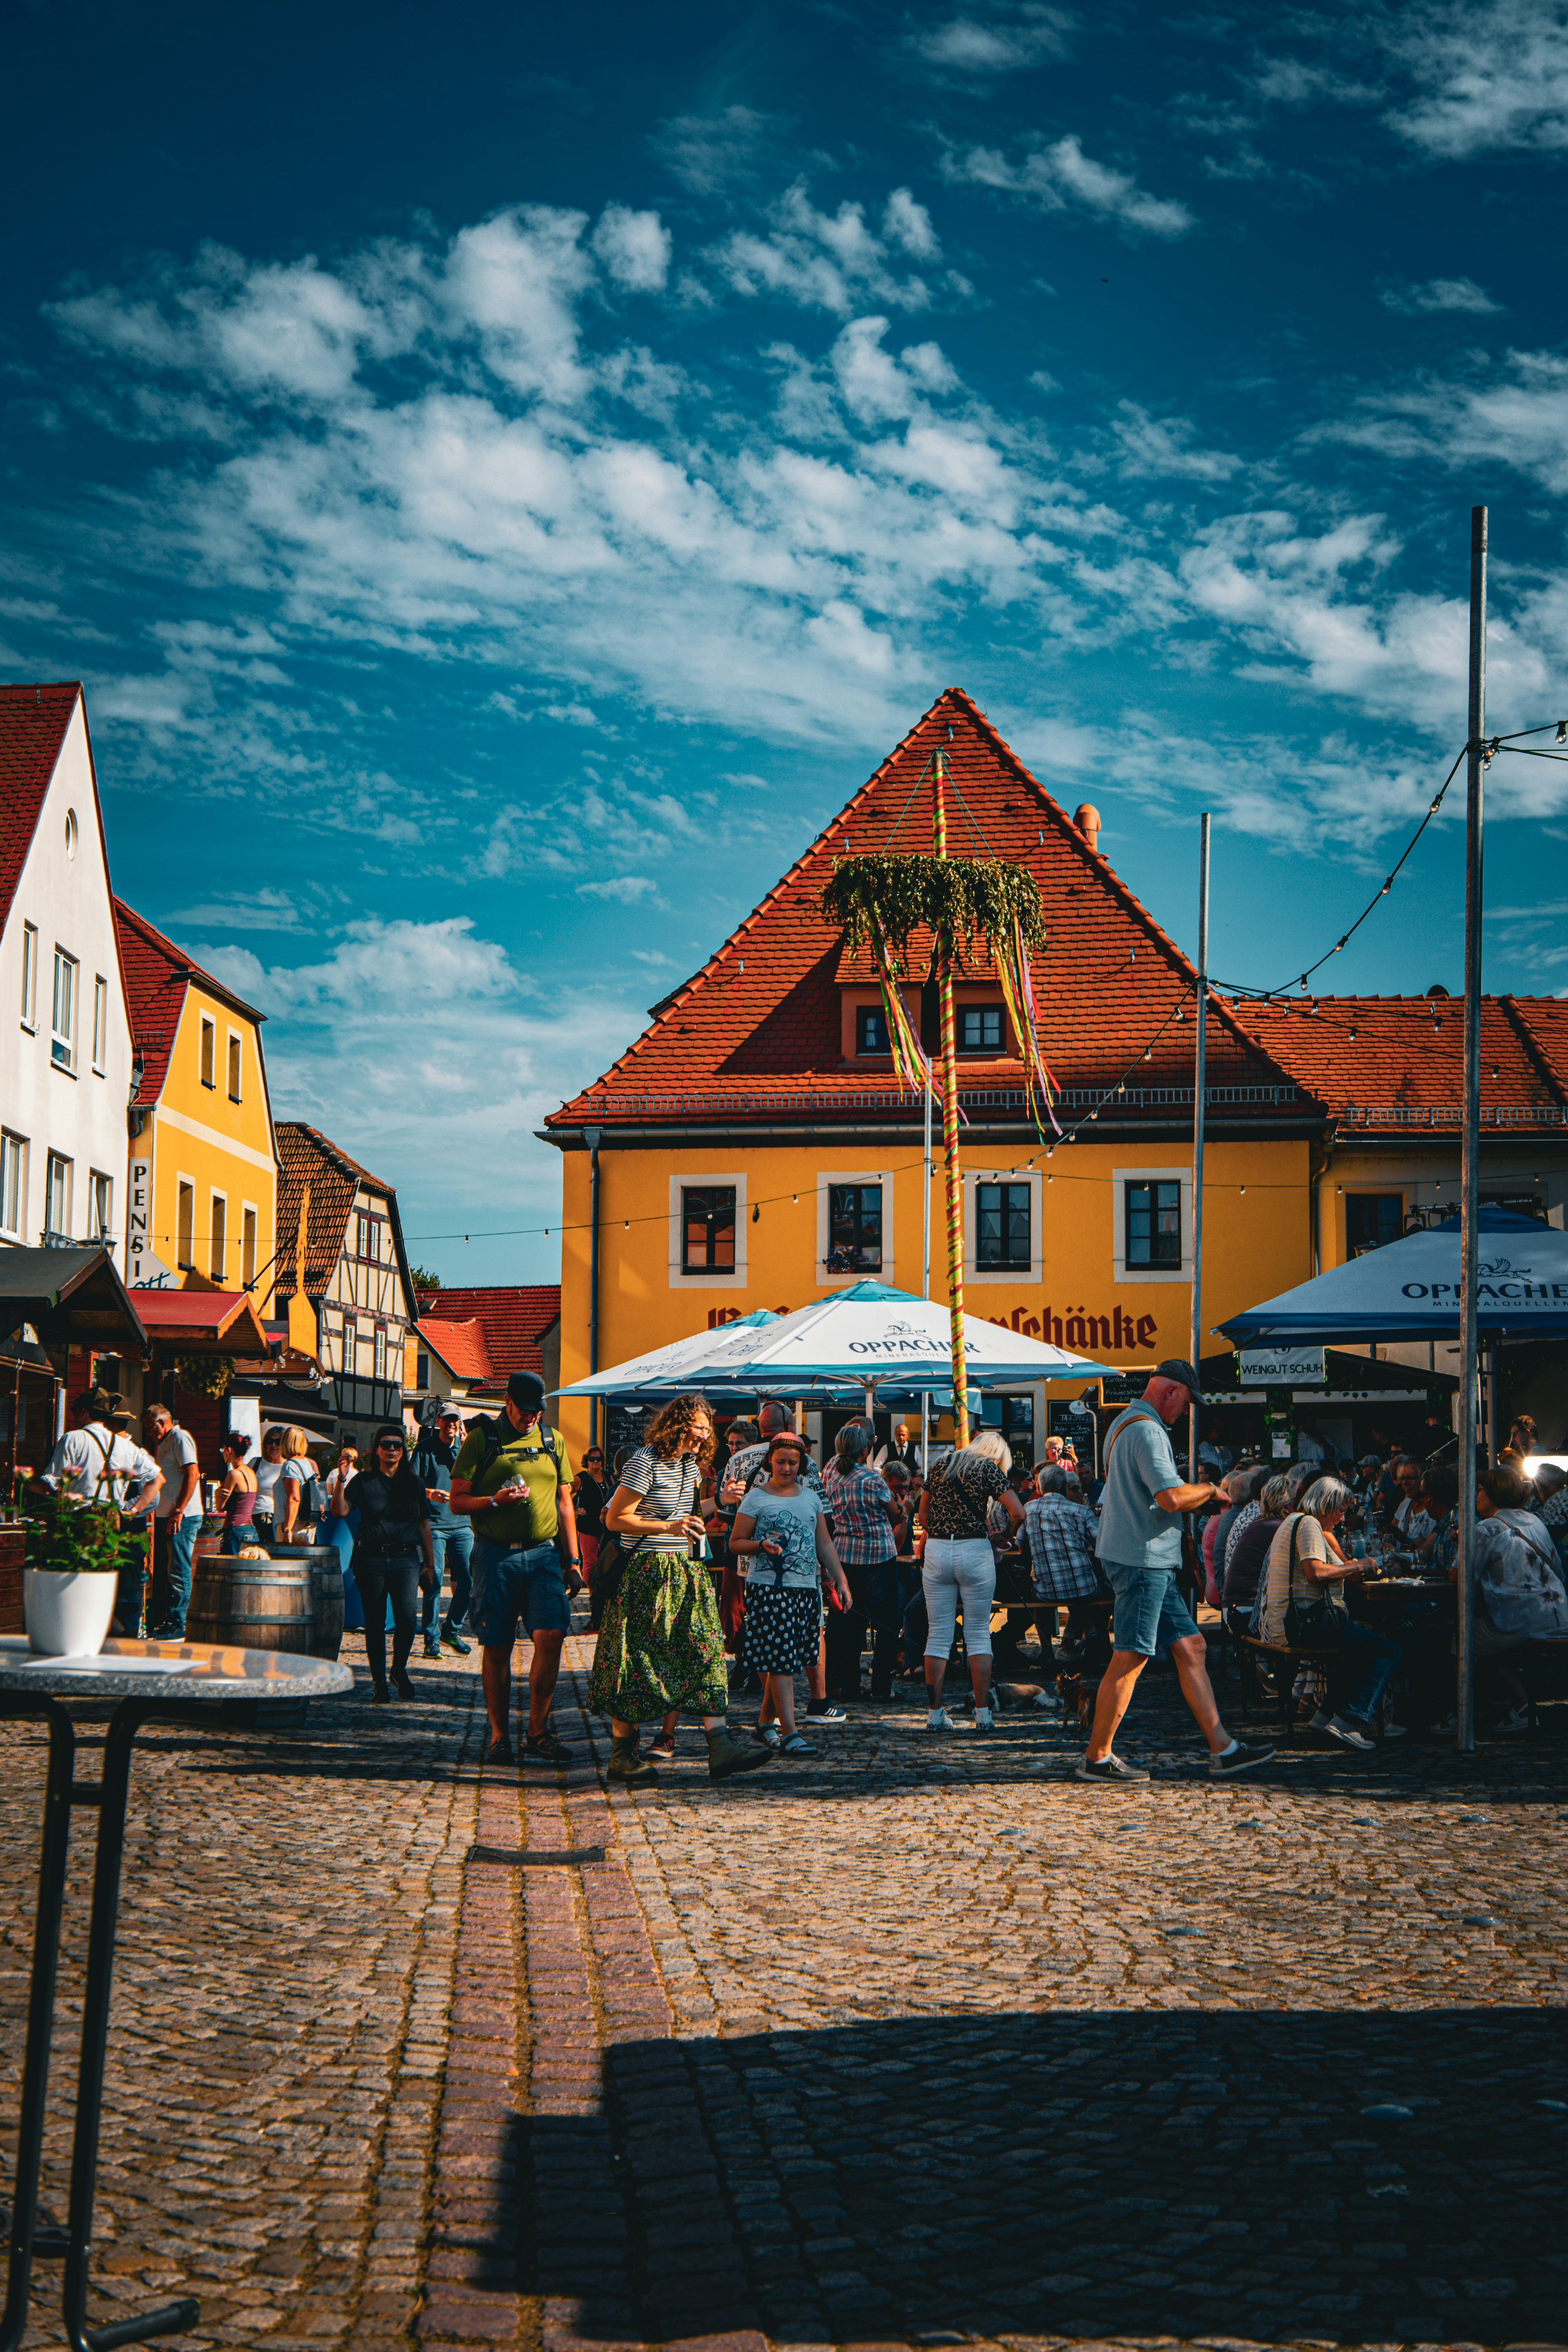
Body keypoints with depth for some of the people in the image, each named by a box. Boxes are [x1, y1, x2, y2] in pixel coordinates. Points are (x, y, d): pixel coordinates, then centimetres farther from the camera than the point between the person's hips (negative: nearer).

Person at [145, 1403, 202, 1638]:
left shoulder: (180, 1438, -10)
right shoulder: (164, 1442, 21)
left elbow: (192, 1475, -19)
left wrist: (179, 1511, -21)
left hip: (182, 1518, -10)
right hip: (164, 1517, 10)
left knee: (178, 1573, -8)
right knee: (160, 1572, 14)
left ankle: (176, 1627, -7)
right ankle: (155, 1622, 20)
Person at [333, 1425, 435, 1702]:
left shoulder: (413, 1483, 12)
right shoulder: (364, 1481, 5)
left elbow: (424, 1525, 16)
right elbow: (340, 1511, -6)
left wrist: (429, 1563, 14)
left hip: (407, 1558, 1)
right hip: (372, 1558, -1)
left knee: (407, 1617, -14)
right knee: (375, 1622, 1)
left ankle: (399, 1671, 8)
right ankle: (379, 1681, 10)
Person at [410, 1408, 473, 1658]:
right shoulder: (425, 1448, 3)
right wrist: (429, 1493, -20)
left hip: (462, 1524, 3)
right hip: (434, 1524, -3)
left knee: (466, 1580, 0)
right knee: (434, 1580, -8)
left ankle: (452, 1630, 18)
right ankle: (431, 1638, 0)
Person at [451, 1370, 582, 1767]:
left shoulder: (552, 1440, 14)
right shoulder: (482, 1440, 2)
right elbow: (458, 1501, 1)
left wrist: (572, 1560, 12)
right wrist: (496, 1501, -18)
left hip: (544, 1553, 2)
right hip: (496, 1554, -2)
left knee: (551, 1636, -11)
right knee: (496, 1647, 1)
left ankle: (537, 1733, 0)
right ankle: (499, 1736, 13)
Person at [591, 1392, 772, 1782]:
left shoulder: (690, 1463, 12)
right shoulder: (645, 1463, -13)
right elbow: (615, 1519, -15)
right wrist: (669, 1527, -18)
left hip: (684, 1571, 8)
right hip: (645, 1573, -8)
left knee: (705, 1652, -3)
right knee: (637, 1662, -2)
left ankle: (720, 1749, -8)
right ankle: (622, 1754, 7)